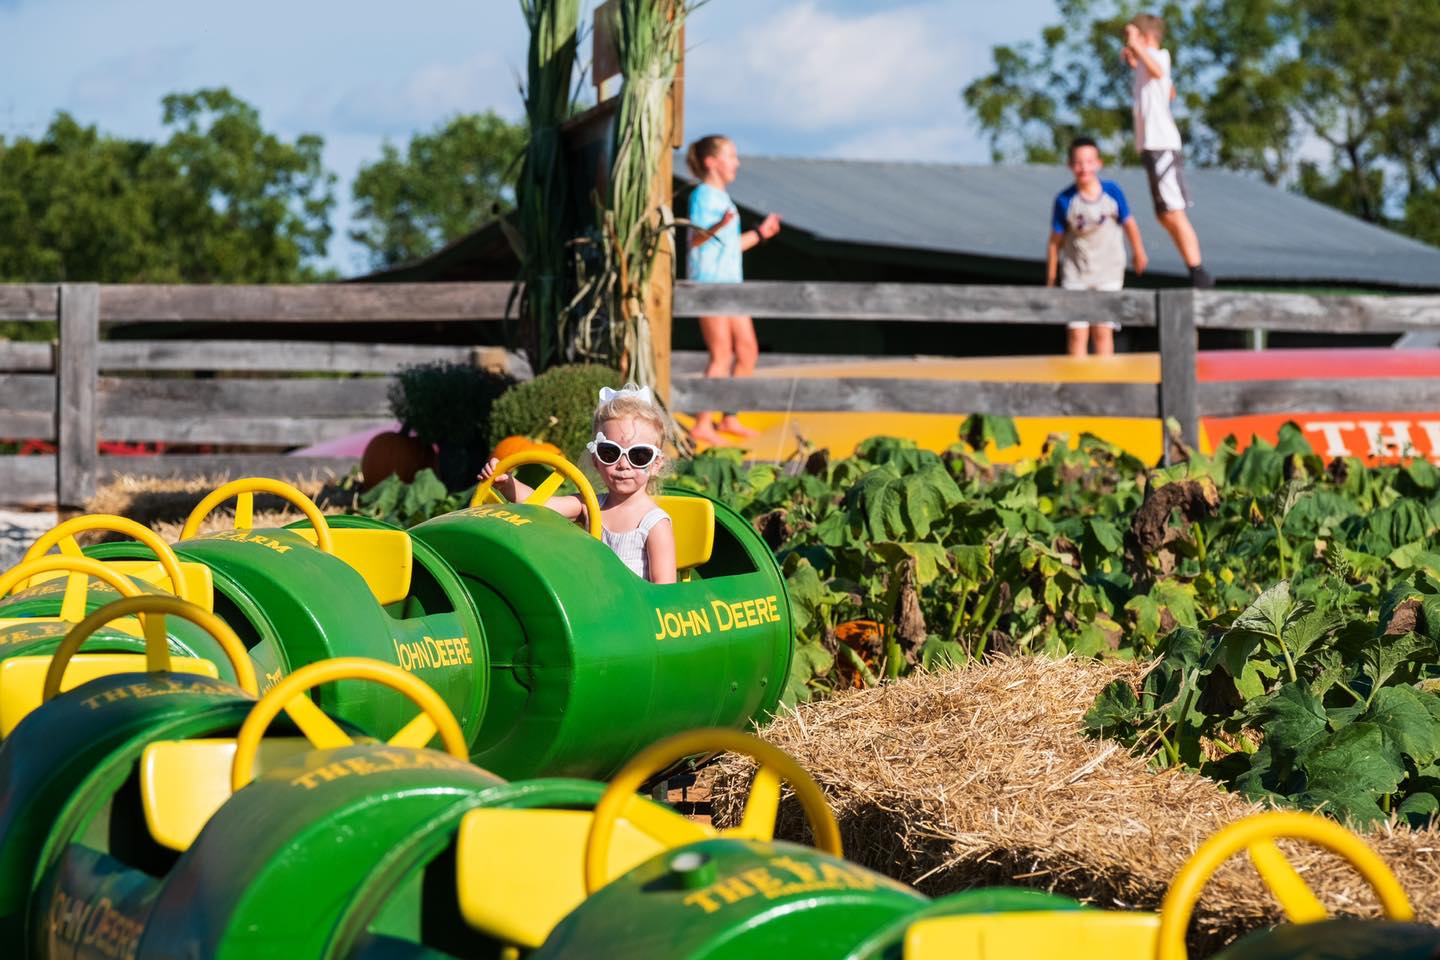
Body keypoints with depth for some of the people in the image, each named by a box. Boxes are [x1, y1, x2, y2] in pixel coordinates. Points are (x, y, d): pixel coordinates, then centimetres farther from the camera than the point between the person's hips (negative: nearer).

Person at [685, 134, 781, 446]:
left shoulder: (722, 197, 19)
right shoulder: (703, 195, -9)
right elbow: (695, 239, -20)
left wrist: (759, 234, 28)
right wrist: (718, 226, -37)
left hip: (729, 283, 10)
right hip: (708, 283, -10)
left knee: (748, 351, 10)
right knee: (722, 356, -10)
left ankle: (729, 419, 17)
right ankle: (702, 425, -5)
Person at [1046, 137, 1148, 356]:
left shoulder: (1112, 191, -7)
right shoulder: (1065, 200, -9)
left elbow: (1128, 223, 8)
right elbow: (1055, 241, -1)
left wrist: (1139, 253, 22)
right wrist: (1050, 282, 5)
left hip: (1108, 273, 0)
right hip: (1076, 274, 0)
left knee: (1103, 331, -4)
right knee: (1077, 333, -4)